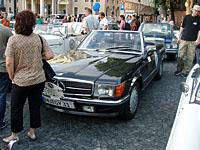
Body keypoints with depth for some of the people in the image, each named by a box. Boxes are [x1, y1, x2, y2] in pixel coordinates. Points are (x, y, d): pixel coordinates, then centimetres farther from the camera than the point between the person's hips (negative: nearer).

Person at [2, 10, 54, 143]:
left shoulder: (13, 39, -14)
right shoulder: (39, 38, -5)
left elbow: (9, 63, -17)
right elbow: (50, 55, -6)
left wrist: (12, 77, -1)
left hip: (21, 81, -3)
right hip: (39, 79, 3)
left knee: (17, 108, 14)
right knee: (35, 106, 18)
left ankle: (14, 136, 28)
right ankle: (32, 132, 32)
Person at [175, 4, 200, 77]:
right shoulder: (187, 17, 6)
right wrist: (179, 37, 10)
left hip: (192, 41, -1)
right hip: (183, 39, 2)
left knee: (190, 57, 1)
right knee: (180, 55, 4)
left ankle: (186, 71, 10)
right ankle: (179, 69, 19)